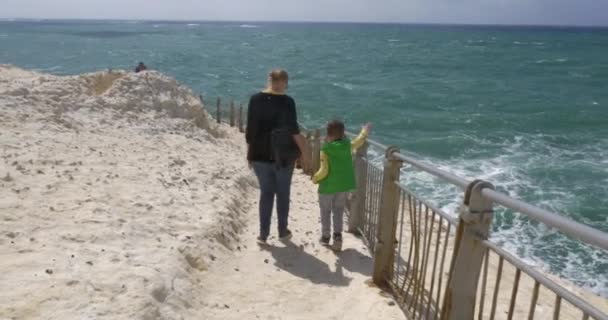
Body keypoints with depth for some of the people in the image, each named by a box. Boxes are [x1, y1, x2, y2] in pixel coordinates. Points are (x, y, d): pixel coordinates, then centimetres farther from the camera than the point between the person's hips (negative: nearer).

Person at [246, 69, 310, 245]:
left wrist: (250, 153, 12)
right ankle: (283, 232, 25)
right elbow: (294, 131, -13)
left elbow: (250, 129, 1)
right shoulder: (287, 101, -13)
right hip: (283, 155, -2)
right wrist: (304, 153, -3)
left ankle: (263, 234, 16)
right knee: (283, 194, 14)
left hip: (260, 154, 3)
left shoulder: (255, 99, -3)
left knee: (265, 193, 14)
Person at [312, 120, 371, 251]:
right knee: (339, 210, 16)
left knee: (325, 211, 13)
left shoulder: (325, 149, -16)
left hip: (328, 186, -3)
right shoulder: (348, 146, -4)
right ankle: (338, 234, 3)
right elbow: (359, 140, 15)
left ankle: (325, 237, 23)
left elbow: (324, 170, -18)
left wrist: (315, 178, 0)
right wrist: (365, 130, 33)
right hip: (344, 185, 4)